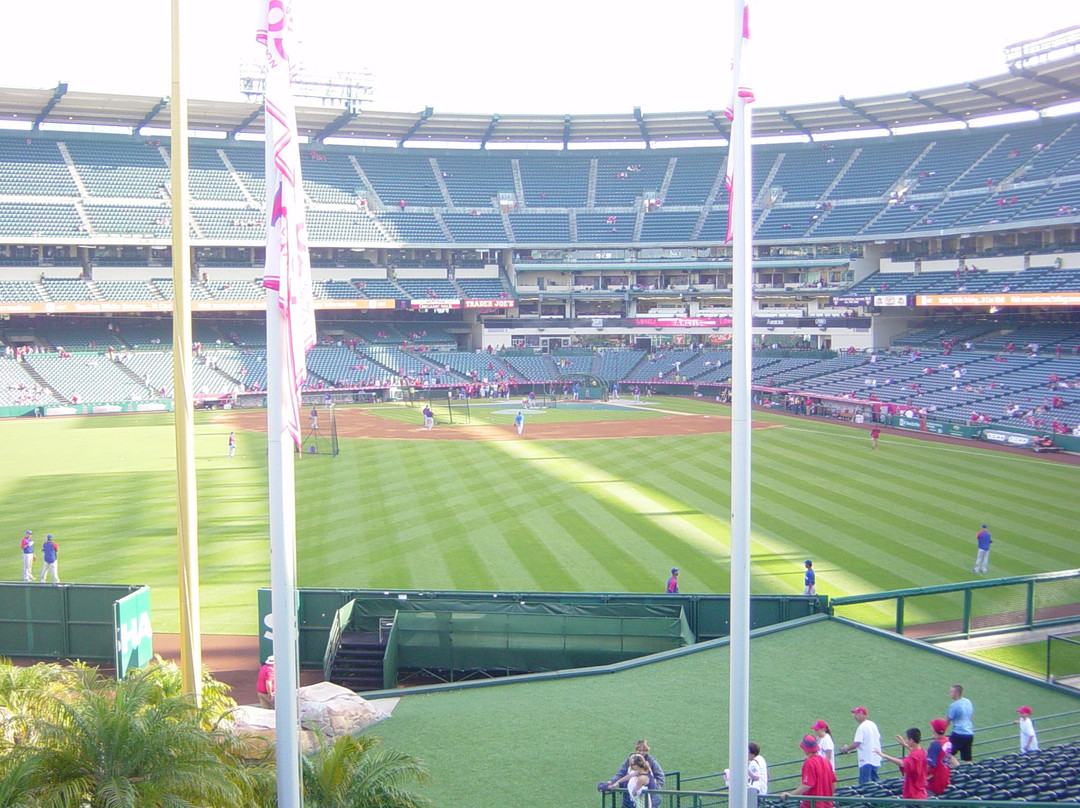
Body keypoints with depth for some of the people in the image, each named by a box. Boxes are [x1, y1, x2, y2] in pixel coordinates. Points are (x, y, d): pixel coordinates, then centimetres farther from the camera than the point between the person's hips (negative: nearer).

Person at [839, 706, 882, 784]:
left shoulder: (862, 727, -16)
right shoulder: (873, 724, 10)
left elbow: (856, 743, -20)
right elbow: (879, 738, 19)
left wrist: (846, 749, -5)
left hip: (866, 760, -9)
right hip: (876, 759, 9)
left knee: (863, 782, -6)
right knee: (874, 780, 18)